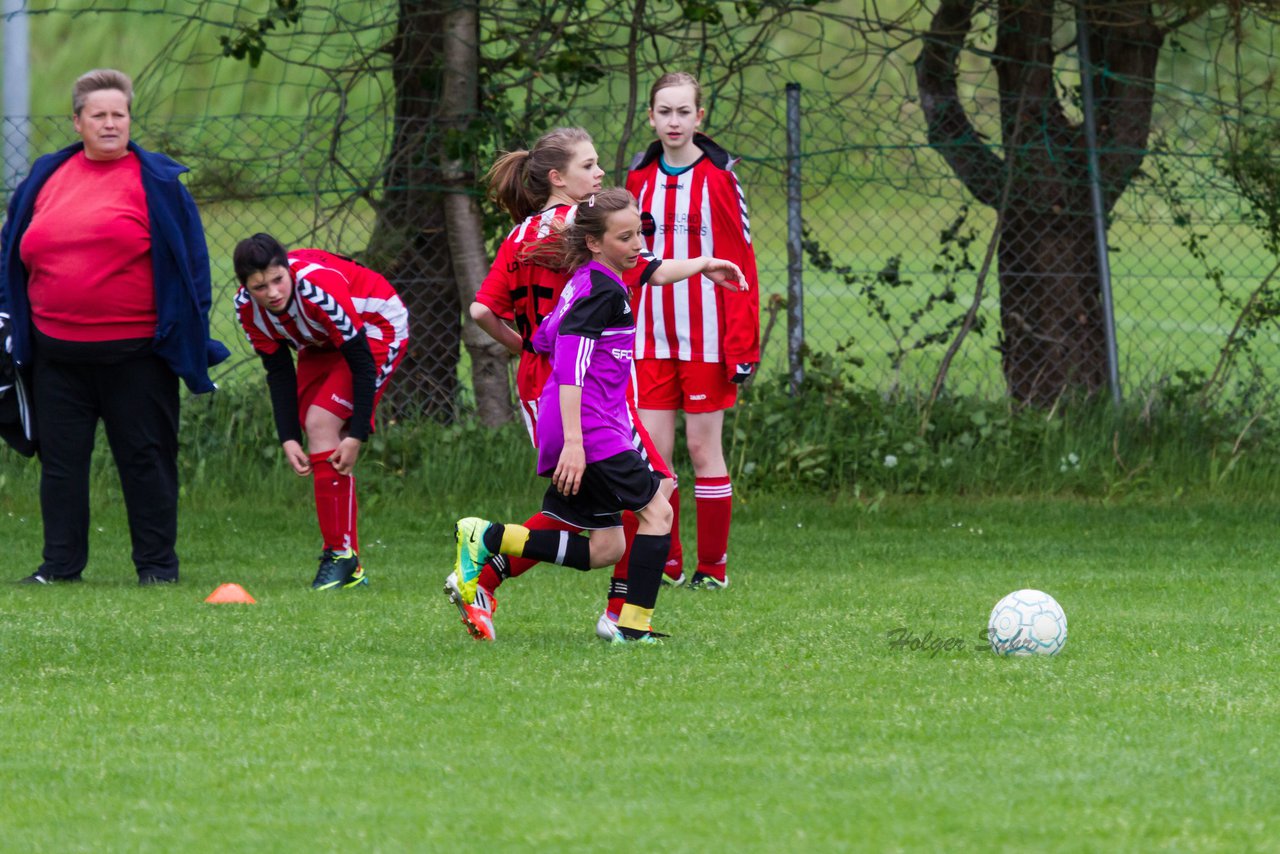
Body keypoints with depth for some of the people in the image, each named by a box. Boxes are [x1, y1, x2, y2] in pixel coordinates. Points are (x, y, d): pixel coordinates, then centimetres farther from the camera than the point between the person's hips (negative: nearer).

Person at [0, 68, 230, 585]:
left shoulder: (156, 181, 0)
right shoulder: (46, 179, 11)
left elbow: (189, 256, 1)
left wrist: (187, 329, -4)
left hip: (136, 349, -4)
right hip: (58, 352, 4)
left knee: (146, 458, 2)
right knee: (60, 459, 5)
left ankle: (157, 563, 9)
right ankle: (60, 564, 12)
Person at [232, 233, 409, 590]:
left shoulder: (319, 287, -38)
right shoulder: (247, 306, -19)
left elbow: (362, 362, -30)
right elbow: (279, 372, -8)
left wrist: (357, 435, -29)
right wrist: (288, 439, -16)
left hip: (377, 329, -7)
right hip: (322, 343, 7)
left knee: (321, 424, -22)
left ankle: (339, 555, -17)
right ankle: (350, 568, 8)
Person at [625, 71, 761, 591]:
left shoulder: (718, 178, -5)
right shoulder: (639, 179, 8)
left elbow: (740, 267, -6)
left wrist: (743, 346, -11)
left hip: (706, 338, -4)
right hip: (651, 341, 4)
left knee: (704, 448, 0)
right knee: (651, 451, -1)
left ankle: (713, 567, 9)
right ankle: (666, 564, 8)